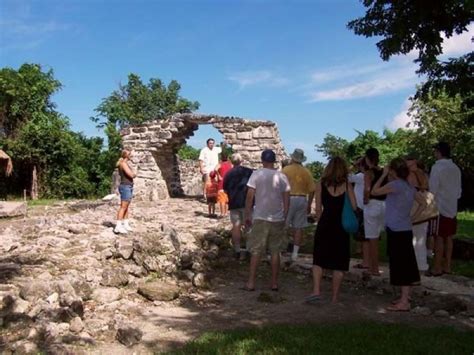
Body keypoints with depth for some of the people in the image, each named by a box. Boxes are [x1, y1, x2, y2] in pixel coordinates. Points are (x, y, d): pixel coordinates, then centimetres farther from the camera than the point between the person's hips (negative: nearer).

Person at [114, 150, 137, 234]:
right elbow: (131, 175, -19)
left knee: (126, 207, 11)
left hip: (129, 187, 10)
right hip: (125, 187, -10)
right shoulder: (123, 163, -13)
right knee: (123, 207, -11)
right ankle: (118, 227, -13)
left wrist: (133, 174, -3)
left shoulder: (125, 163, 18)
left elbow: (132, 174, 18)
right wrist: (134, 174, 1)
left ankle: (125, 225, 16)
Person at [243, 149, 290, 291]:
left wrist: (247, 216, 1)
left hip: (260, 218, -2)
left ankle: (251, 282, 6)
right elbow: (286, 199, 4)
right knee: (275, 251, 10)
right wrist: (284, 216, 15)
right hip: (278, 219, 2)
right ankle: (274, 283, 15)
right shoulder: (282, 176, 2)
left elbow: (249, 196, -8)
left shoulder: (257, 174, -6)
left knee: (256, 251, 4)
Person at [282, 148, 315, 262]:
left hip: (288, 199, -3)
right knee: (298, 228, 7)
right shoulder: (307, 172, 4)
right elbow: (312, 190, 5)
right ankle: (295, 252, 9)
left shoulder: (286, 170, -5)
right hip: (302, 200, 3)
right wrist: (309, 205, 15)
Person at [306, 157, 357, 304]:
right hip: (342, 226, 0)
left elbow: (318, 209, 0)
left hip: (325, 225, 0)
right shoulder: (347, 185, 0)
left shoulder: (321, 184, 0)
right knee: (339, 263, 8)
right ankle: (335, 296, 13)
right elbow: (354, 207, -5)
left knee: (319, 260, 11)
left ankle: (316, 291, -2)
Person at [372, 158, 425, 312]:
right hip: (405, 230, 9)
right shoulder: (409, 186, 9)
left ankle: (404, 302, -2)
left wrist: (383, 175, -1)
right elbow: (423, 203, 16)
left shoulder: (395, 185, -16)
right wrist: (413, 218, 15)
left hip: (397, 231, -9)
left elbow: (374, 191, -7)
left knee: (400, 265, -5)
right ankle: (405, 296, 26)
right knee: (405, 264, 15)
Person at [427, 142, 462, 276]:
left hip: (440, 207, -7)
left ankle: (437, 268, 1)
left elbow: (432, 189, -16)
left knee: (439, 238, -3)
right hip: (452, 208, 7)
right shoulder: (456, 168, 9)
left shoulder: (437, 167, -15)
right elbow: (459, 189, 14)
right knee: (448, 238, 11)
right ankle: (447, 266, 16)